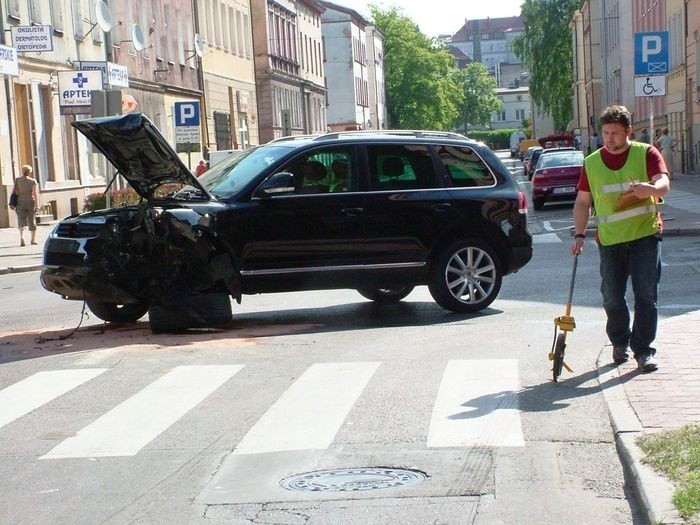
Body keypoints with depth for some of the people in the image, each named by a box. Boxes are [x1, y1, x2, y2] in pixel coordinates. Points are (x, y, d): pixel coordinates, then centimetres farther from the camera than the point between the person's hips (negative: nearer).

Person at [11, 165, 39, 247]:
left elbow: (13, 192, -1)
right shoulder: (32, 181, -6)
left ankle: (21, 237, -24)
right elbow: (35, 193, -12)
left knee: (21, 220, 1)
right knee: (32, 220, 12)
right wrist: (37, 205, -11)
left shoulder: (17, 180, 0)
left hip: (20, 203, 1)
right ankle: (33, 239, 22)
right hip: (30, 202, -1)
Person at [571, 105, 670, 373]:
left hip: (645, 234, -2)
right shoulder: (591, 163, 7)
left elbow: (663, 184, -13)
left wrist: (650, 188, -37)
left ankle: (644, 350, 2)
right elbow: (582, 202, 11)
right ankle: (619, 343, 26)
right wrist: (579, 234, 0)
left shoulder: (646, 153, 0)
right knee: (612, 297, 5)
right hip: (610, 239, 2)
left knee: (646, 295, -5)